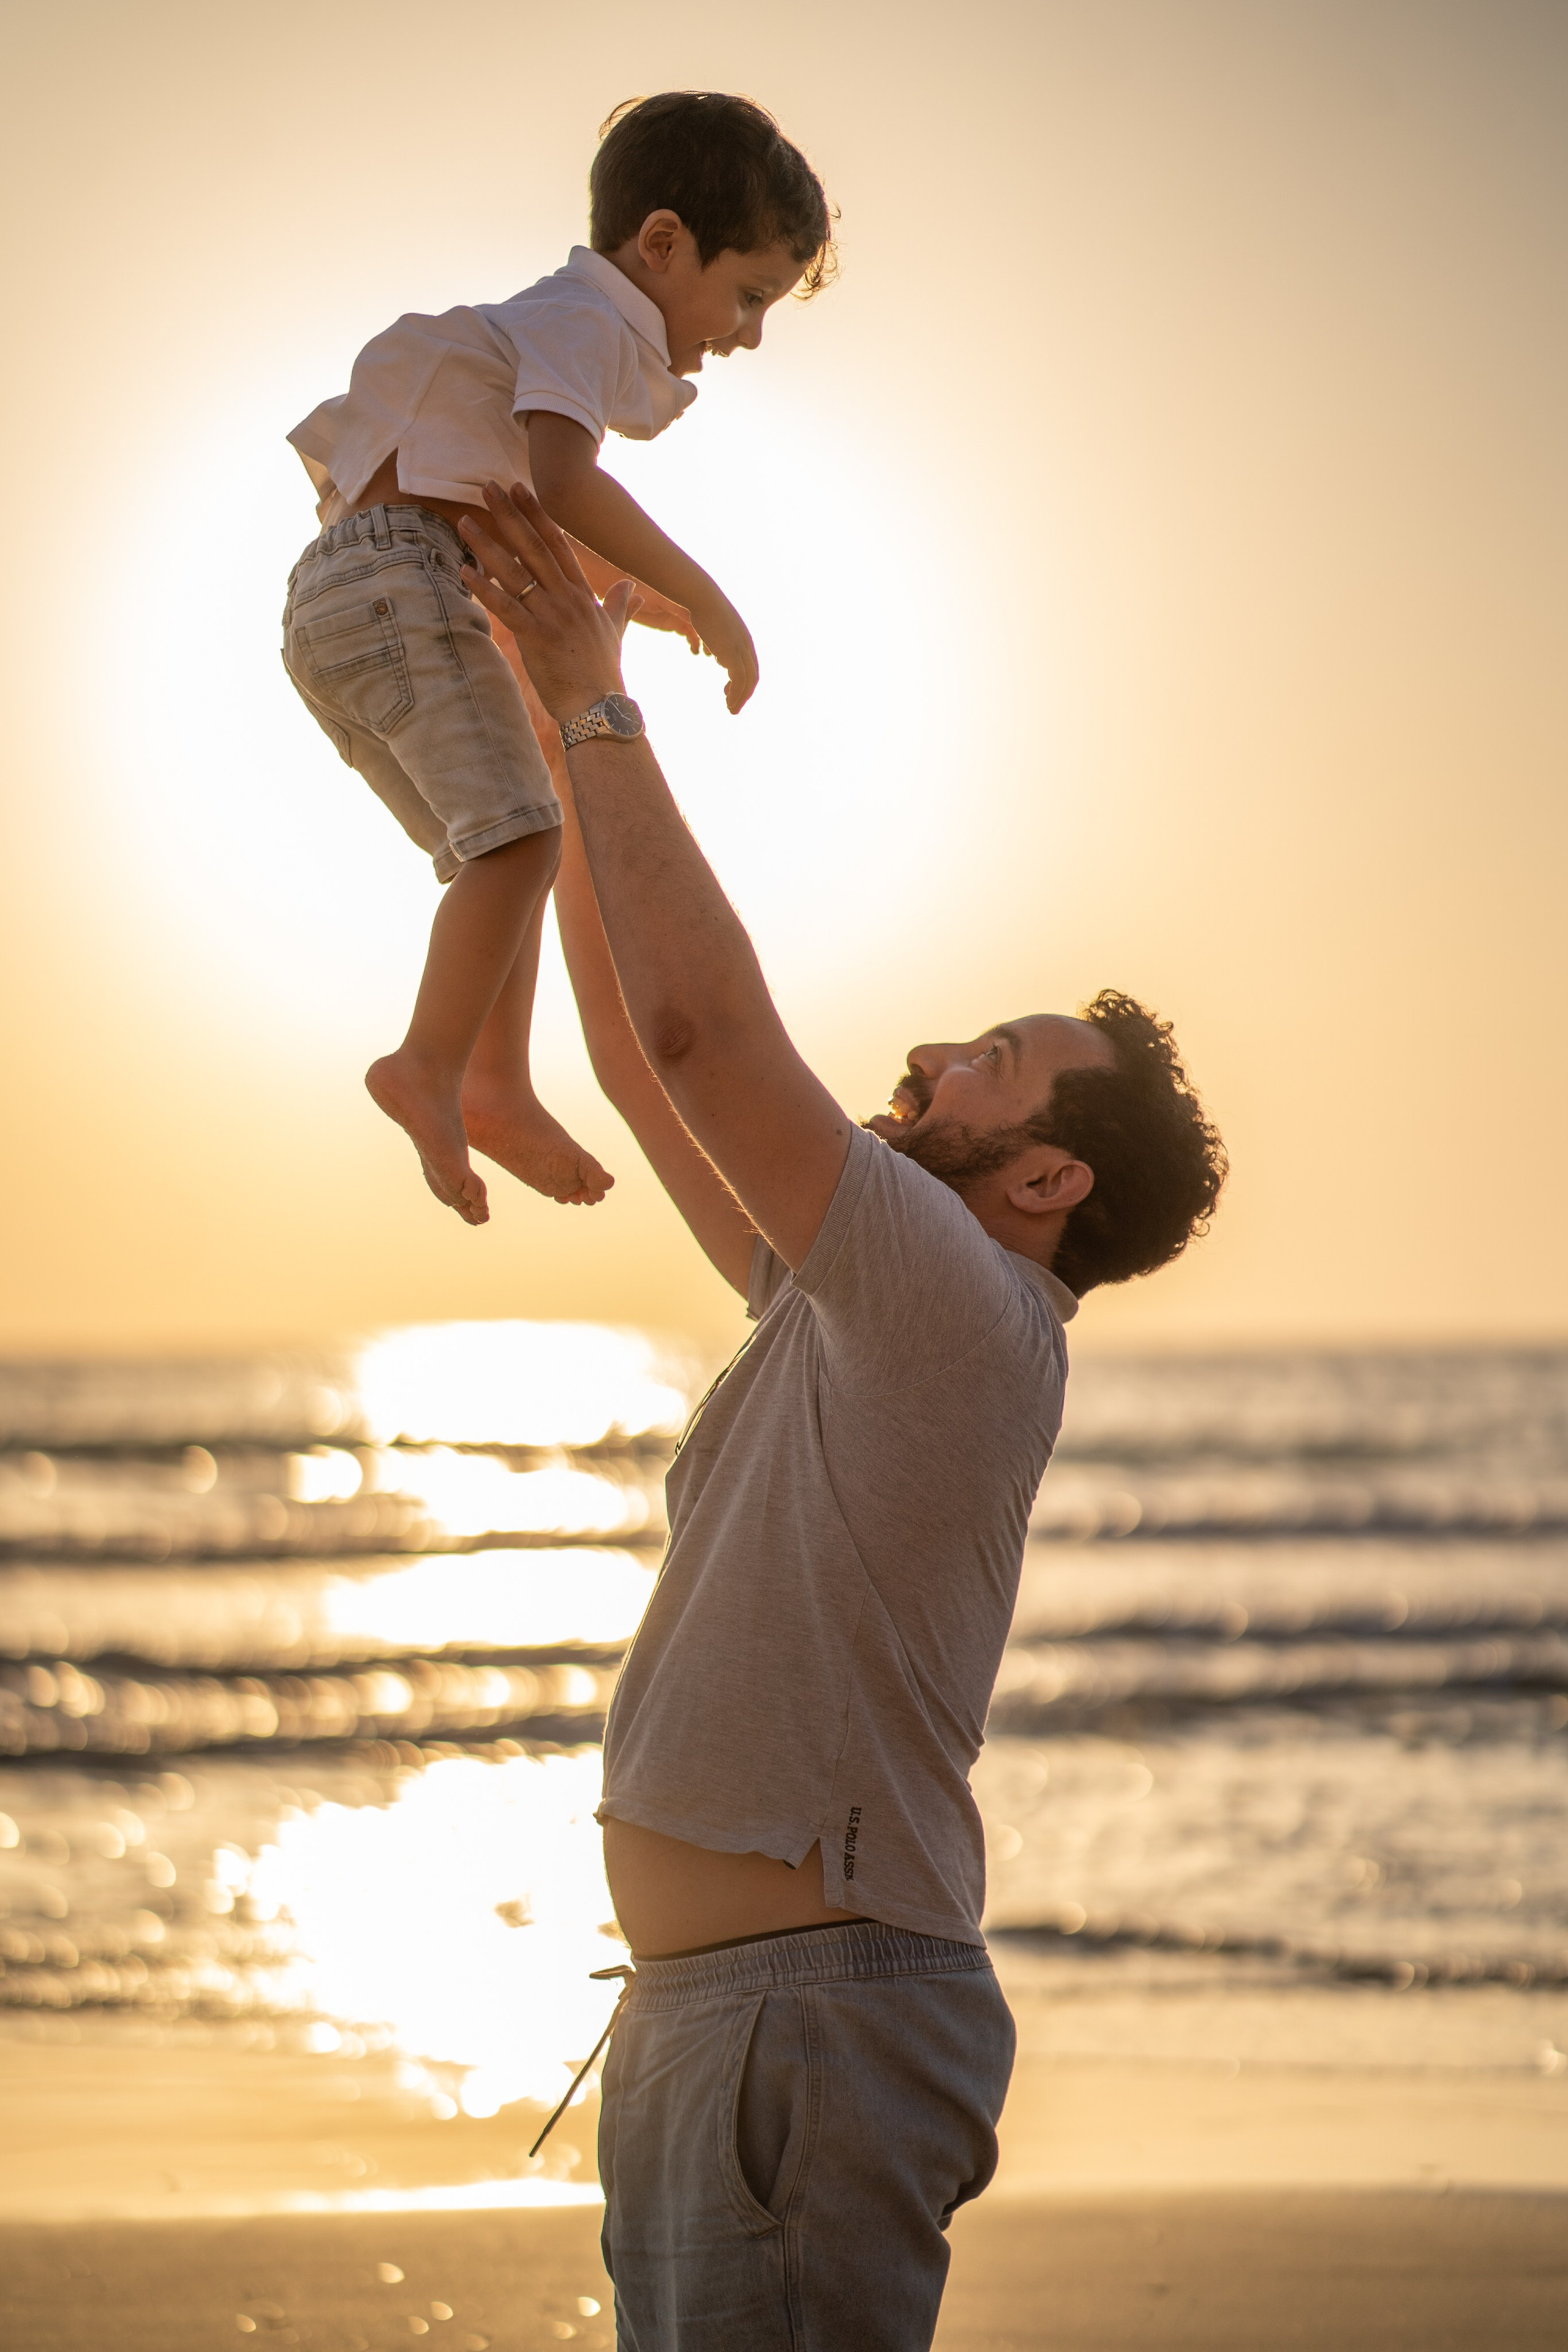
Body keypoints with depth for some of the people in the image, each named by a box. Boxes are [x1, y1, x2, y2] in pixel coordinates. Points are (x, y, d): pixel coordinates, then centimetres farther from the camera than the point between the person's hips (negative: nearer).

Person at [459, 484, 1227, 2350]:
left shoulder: (965, 1310, -12)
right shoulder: (849, 1306, 16)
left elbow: (701, 1027, -20)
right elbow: (649, 1059, 21)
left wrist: (601, 707, -11)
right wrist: (559, 707, 19)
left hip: (823, 2010, -10)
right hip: (705, 2004, 10)